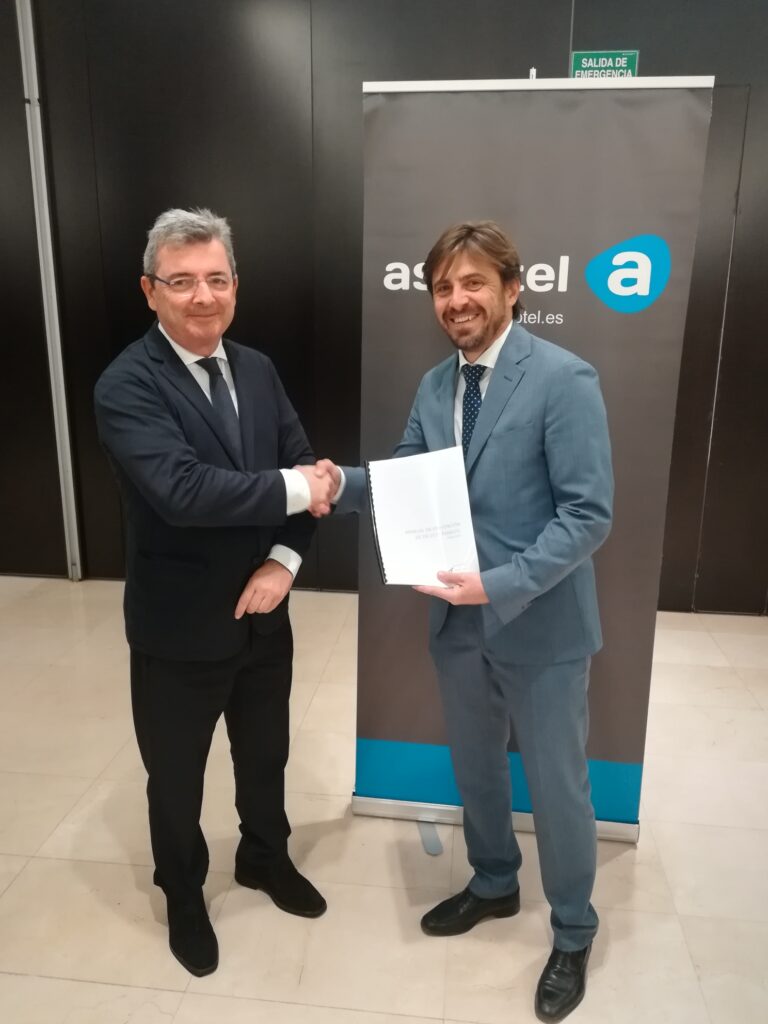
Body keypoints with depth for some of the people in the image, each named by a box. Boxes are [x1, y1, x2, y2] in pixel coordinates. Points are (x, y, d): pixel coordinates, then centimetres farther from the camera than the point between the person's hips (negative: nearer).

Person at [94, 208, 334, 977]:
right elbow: (182, 490, -33)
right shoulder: (126, 386, -18)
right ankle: (183, 898, 46)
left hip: (262, 616, 5)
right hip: (178, 629, -5)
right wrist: (293, 490, -24)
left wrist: (284, 560, -14)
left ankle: (265, 858, 53)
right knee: (176, 776, 18)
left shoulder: (257, 371, 2)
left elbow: (306, 468, 0)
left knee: (264, 755, 25)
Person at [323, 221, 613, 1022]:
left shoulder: (564, 379, -17)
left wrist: (502, 585, -28)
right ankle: (493, 885, 51)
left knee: (556, 787, 13)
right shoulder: (434, 386, 4)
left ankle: (573, 933, 40)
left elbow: (589, 515, -20)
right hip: (457, 621, 6)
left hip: (540, 626, -5)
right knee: (474, 768, 23)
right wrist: (344, 483, -11)